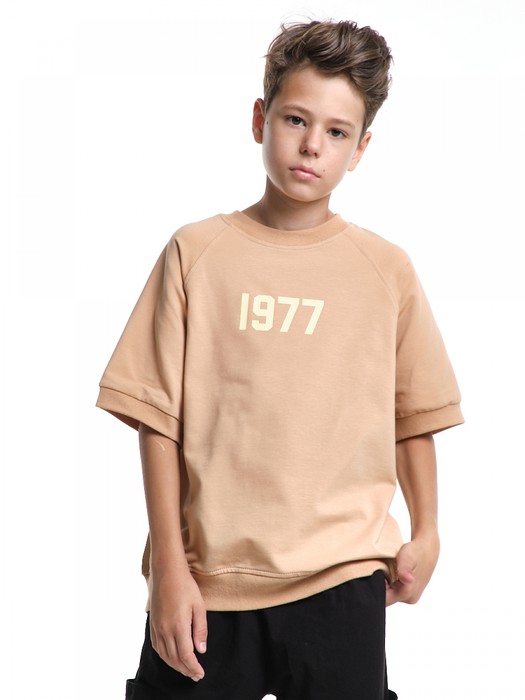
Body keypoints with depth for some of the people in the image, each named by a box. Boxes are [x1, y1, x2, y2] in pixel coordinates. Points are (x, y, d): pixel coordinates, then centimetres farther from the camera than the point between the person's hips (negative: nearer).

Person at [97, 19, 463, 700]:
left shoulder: (386, 269, 3)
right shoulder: (196, 252, 1)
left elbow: (413, 417, 11)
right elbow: (158, 418, -1)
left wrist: (425, 534, 10)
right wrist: (168, 565, -3)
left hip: (341, 581, 1)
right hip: (204, 580, 0)